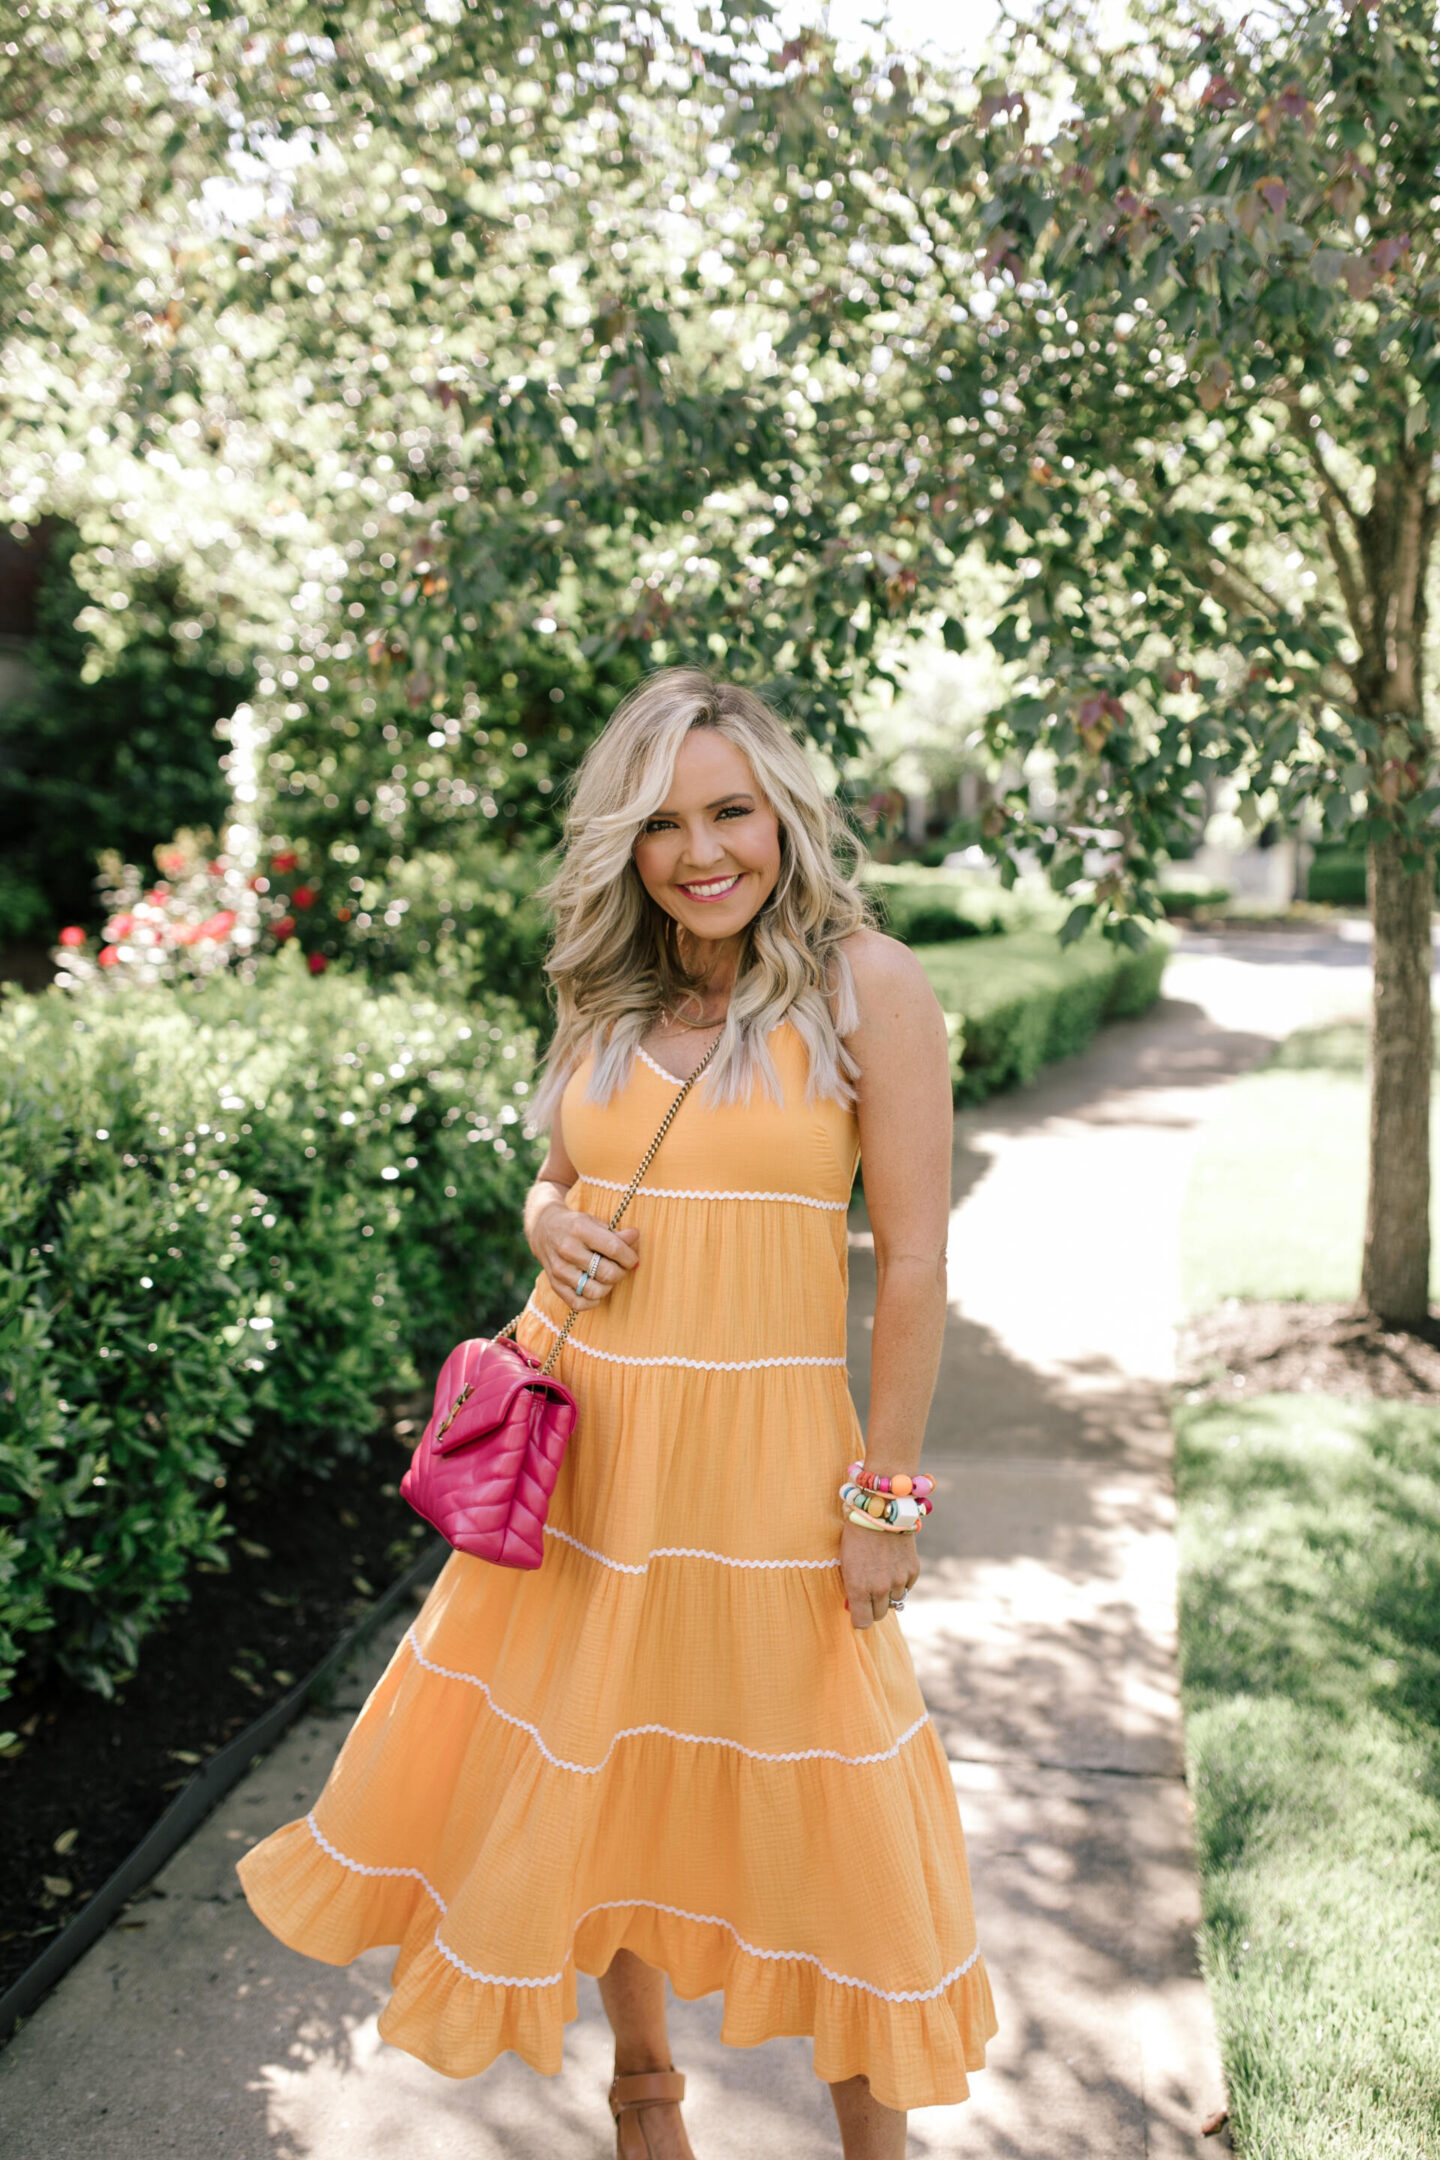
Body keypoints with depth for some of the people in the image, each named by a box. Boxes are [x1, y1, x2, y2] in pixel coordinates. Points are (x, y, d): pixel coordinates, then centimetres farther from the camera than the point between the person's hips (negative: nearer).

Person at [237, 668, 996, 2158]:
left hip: (760, 1445, -4)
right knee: (590, 1763, 16)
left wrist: (886, 1494, -11)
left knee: (824, 1801, 7)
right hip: (583, 1434, 5)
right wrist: (554, 1229, -7)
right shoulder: (604, 996, 4)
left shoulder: (863, 983, -10)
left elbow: (915, 1260, -10)